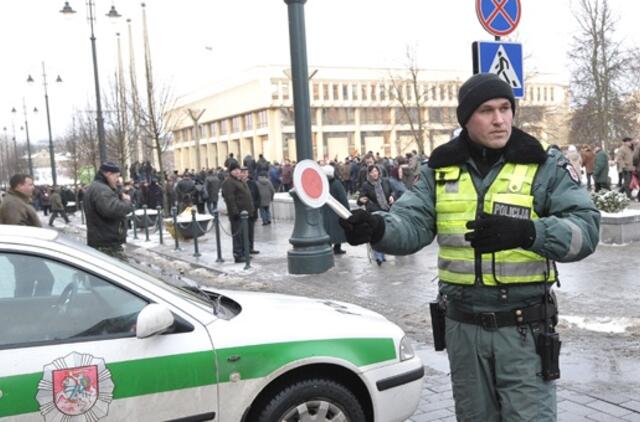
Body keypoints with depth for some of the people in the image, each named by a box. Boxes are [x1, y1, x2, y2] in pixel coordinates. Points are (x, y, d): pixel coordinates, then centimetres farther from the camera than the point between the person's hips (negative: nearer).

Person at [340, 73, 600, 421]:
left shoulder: (545, 166, -6)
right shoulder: (440, 169, 2)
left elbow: (586, 228, -15)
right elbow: (412, 223, -6)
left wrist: (527, 232, -33)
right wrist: (377, 228, -29)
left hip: (523, 327, -3)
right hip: (462, 324, 3)